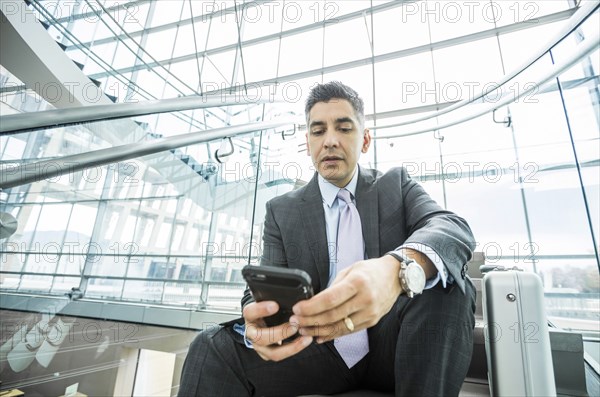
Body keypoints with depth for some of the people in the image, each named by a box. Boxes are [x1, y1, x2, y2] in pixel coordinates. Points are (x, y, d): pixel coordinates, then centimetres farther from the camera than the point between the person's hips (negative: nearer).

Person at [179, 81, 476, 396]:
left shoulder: (395, 185, 4)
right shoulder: (282, 210, 5)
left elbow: (454, 229, -14)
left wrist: (397, 269, -38)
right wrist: (256, 319, -29)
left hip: (393, 347, 2)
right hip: (319, 351, 0)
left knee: (446, 287, -27)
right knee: (213, 349, -20)